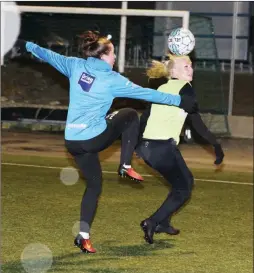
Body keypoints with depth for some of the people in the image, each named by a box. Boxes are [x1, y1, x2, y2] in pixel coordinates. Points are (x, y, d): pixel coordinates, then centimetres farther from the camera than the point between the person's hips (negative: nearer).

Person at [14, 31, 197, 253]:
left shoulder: (76, 66, 5)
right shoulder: (112, 79, -8)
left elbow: (50, 56, 19)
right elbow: (145, 93, -6)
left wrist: (27, 46, 36)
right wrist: (179, 101, -1)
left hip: (73, 141, 5)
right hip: (95, 137, -5)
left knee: (94, 185, 19)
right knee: (130, 116, 19)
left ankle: (84, 235, 11)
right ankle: (126, 166, 11)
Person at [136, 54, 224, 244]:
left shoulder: (162, 88, 19)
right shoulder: (185, 88, -3)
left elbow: (145, 116, 22)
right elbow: (197, 123, -10)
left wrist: (137, 143, 32)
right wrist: (216, 145, -7)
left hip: (147, 145, 8)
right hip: (164, 147, -8)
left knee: (186, 180, 23)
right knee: (183, 190, 5)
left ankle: (163, 223, 22)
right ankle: (153, 222, -10)